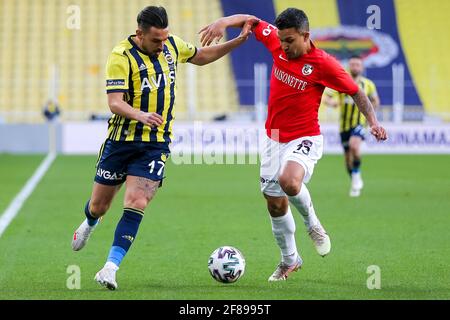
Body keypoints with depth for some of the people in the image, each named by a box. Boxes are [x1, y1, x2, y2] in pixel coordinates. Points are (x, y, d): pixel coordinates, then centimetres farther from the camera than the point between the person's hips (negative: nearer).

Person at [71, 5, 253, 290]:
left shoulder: (172, 44, 2)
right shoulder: (122, 56, -15)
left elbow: (201, 57, 23)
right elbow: (115, 102, -23)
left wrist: (238, 42, 14)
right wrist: (142, 115, -42)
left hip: (157, 144, 2)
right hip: (122, 140, -2)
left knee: (136, 204, -16)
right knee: (99, 206, 11)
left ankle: (111, 268, -14)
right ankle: (90, 223, 49)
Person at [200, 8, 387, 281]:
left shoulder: (323, 64, -16)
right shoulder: (277, 44, -4)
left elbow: (356, 92, -6)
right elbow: (252, 21, 9)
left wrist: (373, 121, -18)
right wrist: (224, 22, -9)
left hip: (304, 140, -6)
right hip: (274, 139, 6)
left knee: (289, 181, -34)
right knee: (275, 203, 11)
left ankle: (312, 223, -3)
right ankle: (290, 260, 32)